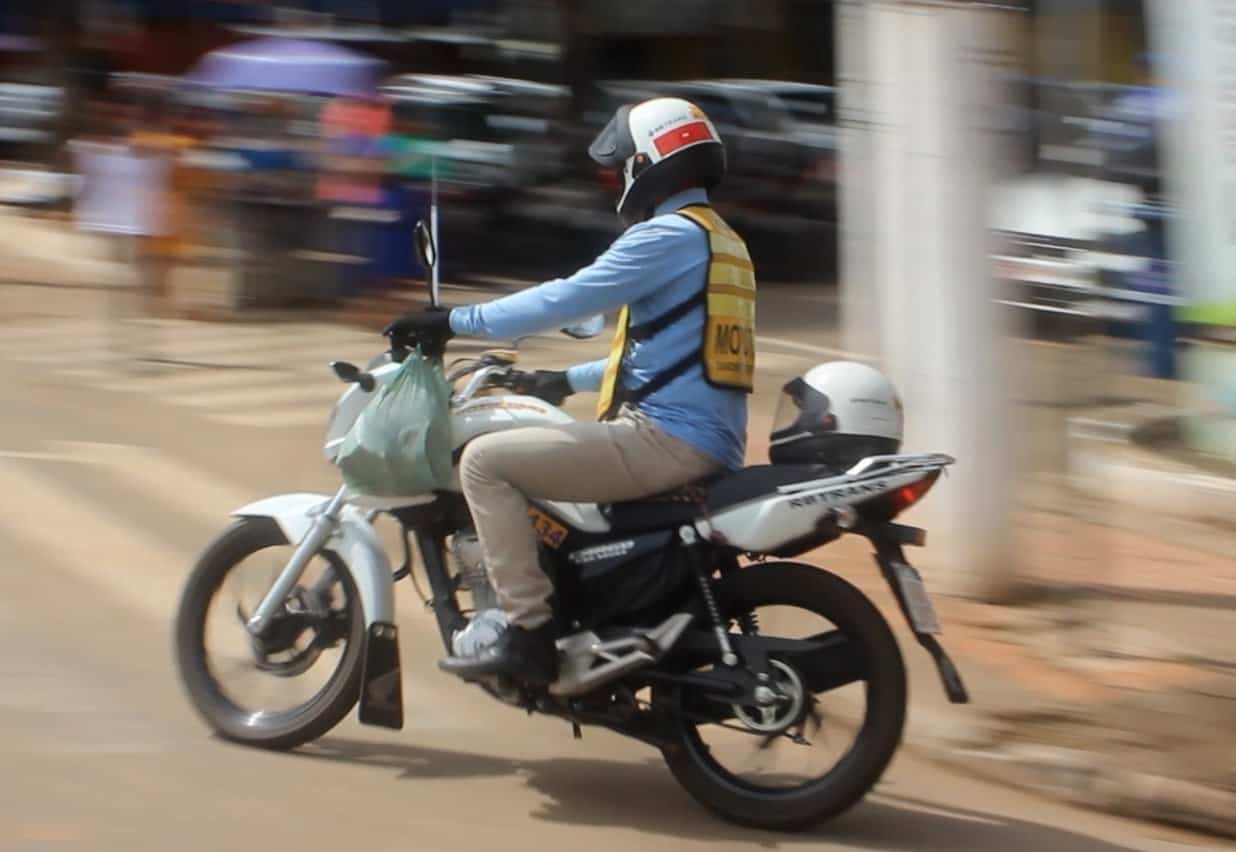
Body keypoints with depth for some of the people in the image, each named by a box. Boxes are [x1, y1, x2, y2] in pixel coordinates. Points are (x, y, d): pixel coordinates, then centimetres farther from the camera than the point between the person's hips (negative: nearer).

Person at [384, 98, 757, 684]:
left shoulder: (668, 235, -10)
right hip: (714, 447, 11)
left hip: (664, 439, -11)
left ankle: (529, 632, -15)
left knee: (484, 460, -11)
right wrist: (570, 380, 37)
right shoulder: (722, 241, 21)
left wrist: (455, 322, -9)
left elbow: (566, 300, -16)